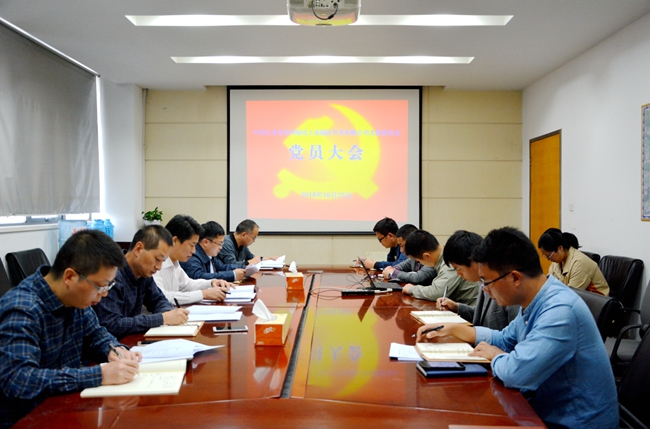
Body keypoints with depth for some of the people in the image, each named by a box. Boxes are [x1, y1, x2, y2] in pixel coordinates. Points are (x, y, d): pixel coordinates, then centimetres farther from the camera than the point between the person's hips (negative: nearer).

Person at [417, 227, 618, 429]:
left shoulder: (559, 310, -28)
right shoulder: (534, 303, 3)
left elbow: (517, 372, -36)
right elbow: (505, 340, 20)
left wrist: (494, 356, -14)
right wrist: (452, 328, 11)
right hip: (547, 411, 8)